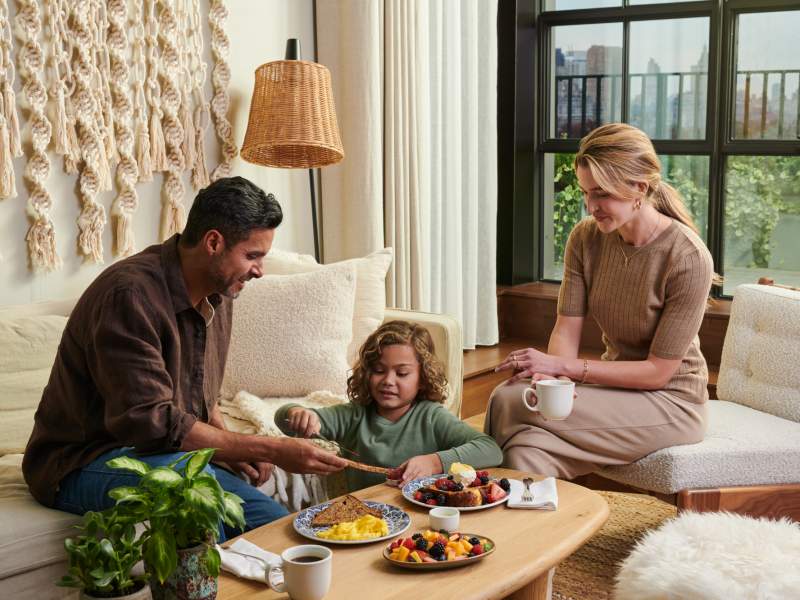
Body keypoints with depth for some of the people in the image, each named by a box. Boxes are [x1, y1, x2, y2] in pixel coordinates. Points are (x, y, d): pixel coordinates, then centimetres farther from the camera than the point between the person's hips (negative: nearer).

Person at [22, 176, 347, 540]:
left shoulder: (218, 294, 5)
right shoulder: (130, 294, -24)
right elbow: (151, 423, -29)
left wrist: (235, 449, -4)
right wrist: (271, 450, -26)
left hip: (169, 455, 7)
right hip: (83, 464, -7)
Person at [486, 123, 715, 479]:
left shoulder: (689, 258, -20)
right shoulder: (586, 238, -4)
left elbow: (658, 371, -18)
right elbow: (566, 331, -5)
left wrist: (564, 366, -24)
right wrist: (548, 373, -28)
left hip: (670, 401, -5)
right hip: (614, 384, 5)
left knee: (509, 402, -24)